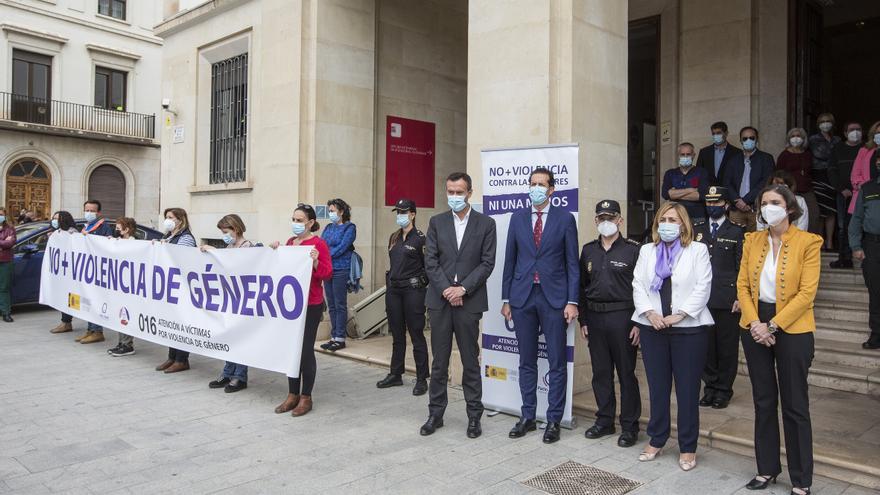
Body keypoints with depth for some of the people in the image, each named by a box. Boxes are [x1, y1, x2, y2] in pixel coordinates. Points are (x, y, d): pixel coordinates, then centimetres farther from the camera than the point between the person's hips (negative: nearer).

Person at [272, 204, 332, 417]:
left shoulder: (319, 244, -10)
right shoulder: (290, 242, 10)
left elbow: (327, 274, -12)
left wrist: (315, 262, -29)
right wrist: (276, 252, 7)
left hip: (310, 305, -7)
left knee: (306, 350, 0)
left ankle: (306, 397, 13)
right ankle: (292, 395, 23)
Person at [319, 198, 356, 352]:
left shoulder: (349, 227, -4)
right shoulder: (329, 227, 16)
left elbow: (342, 247, -13)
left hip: (341, 270, -7)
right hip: (328, 270, 7)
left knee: (340, 305, -2)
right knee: (331, 305, 10)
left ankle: (340, 339, 4)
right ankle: (334, 337, 17)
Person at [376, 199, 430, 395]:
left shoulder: (420, 238, -9)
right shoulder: (394, 238, 12)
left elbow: (428, 266, -7)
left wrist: (420, 283, -3)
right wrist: (391, 280, 16)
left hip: (413, 291, -7)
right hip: (393, 290, 7)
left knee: (417, 335, -1)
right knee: (397, 335, 14)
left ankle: (422, 379, 6)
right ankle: (395, 375, 24)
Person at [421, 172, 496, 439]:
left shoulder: (485, 223, 2)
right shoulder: (437, 222, 8)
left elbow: (487, 263, -3)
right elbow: (430, 261, 2)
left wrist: (462, 288, -12)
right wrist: (447, 290, -10)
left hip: (469, 301, -2)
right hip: (439, 299, 2)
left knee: (471, 362, 6)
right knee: (439, 361, 9)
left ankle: (474, 416, 17)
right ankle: (436, 413, 20)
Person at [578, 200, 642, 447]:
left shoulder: (633, 250, -3)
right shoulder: (588, 250, 11)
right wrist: (583, 320, 10)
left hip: (622, 317, -4)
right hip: (595, 318, 5)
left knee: (626, 373, 2)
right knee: (600, 372, 11)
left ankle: (629, 426, 14)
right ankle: (604, 420, 24)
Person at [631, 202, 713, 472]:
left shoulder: (698, 250, 2)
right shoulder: (646, 251, 13)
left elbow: (702, 288, -6)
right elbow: (638, 285, 6)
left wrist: (679, 315, -14)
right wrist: (650, 312, -9)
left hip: (688, 329, -3)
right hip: (653, 328, 3)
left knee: (688, 390, 3)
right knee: (657, 387, 11)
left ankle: (688, 448, 15)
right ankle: (656, 441, 24)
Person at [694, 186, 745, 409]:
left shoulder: (737, 232, 3)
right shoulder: (697, 230, 13)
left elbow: (742, 267, -1)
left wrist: (740, 297, -8)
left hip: (727, 299, -3)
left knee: (727, 347, 3)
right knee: (706, 345, 7)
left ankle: (724, 390, 15)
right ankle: (710, 387, 19)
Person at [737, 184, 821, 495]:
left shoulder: (808, 242, -6)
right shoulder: (752, 240, 6)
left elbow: (807, 293, -12)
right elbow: (742, 285, 3)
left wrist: (772, 325, -15)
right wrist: (754, 323, -10)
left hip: (792, 329, -4)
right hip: (755, 326, 4)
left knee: (795, 406, 3)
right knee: (763, 401, 12)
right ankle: (767, 469, 25)